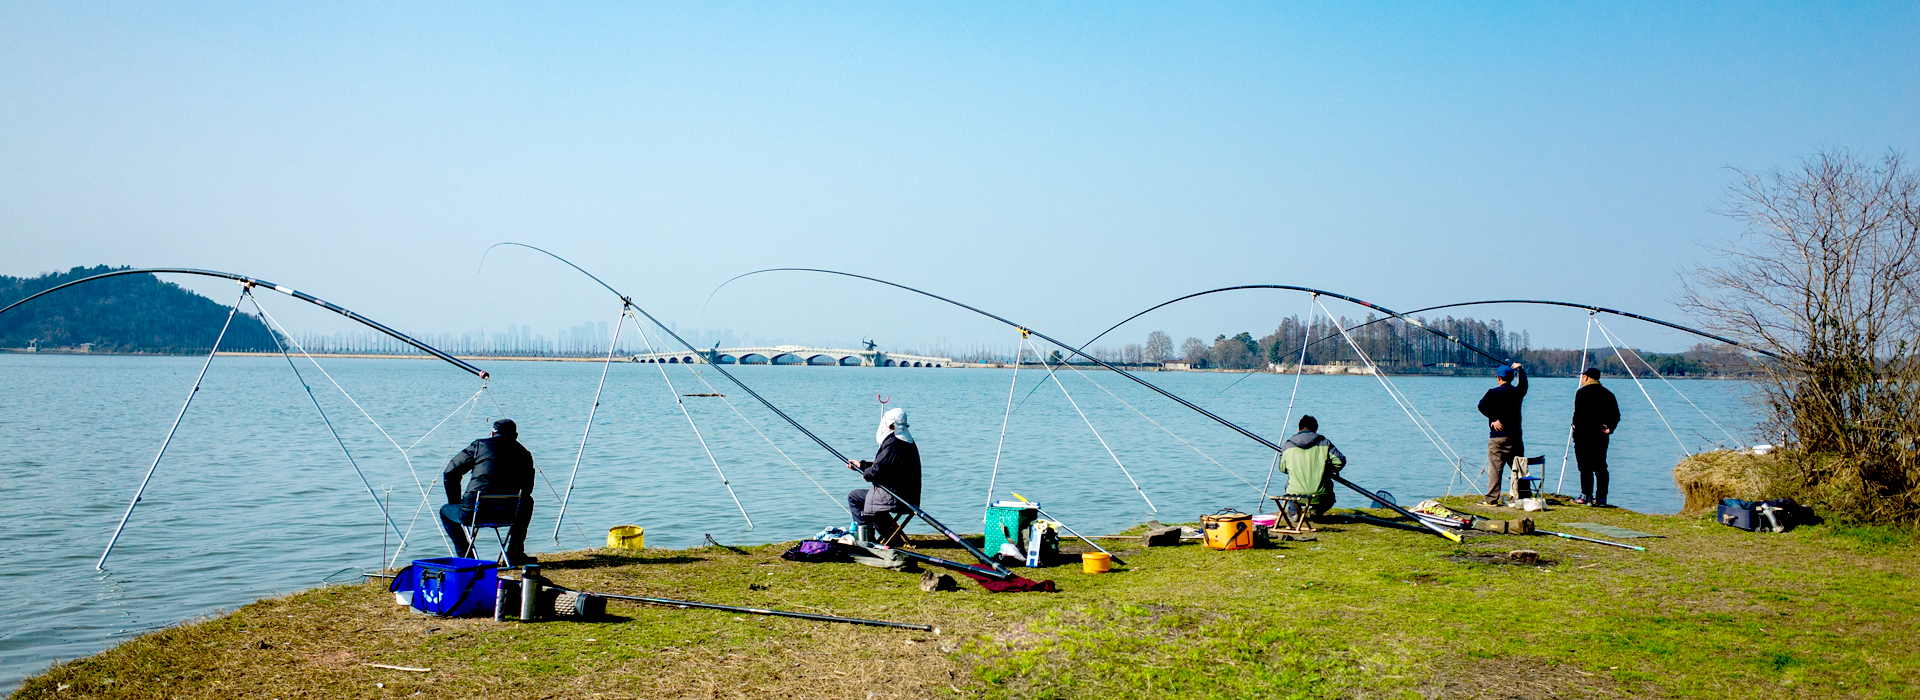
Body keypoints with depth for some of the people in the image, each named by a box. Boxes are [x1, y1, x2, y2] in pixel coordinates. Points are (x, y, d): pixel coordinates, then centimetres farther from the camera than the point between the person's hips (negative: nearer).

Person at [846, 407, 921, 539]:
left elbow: (878, 470, -22)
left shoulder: (893, 443, -18)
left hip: (895, 497, -10)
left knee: (853, 497, 4)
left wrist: (866, 474, -1)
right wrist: (861, 465, 26)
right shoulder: (908, 442, 13)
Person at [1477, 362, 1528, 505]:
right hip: (1515, 435, 4)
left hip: (1498, 436, -4)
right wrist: (1519, 368, 41)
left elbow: (1482, 406, -18)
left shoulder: (1493, 393, -6)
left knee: (1495, 468, -4)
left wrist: (1494, 419, -10)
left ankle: (1492, 499, -6)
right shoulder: (1518, 392, 6)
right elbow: (1523, 382, 27)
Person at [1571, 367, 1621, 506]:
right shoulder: (1608, 394, 13)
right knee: (1601, 466, 9)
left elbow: (1578, 413, -16)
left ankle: (1586, 496, -7)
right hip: (1602, 436, 6)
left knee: (1585, 466, -4)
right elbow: (1616, 415, 9)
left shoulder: (1582, 392, -7)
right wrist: (1610, 428, 3)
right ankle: (1601, 497, 9)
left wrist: (1576, 427, -5)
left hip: (1584, 435, -6)